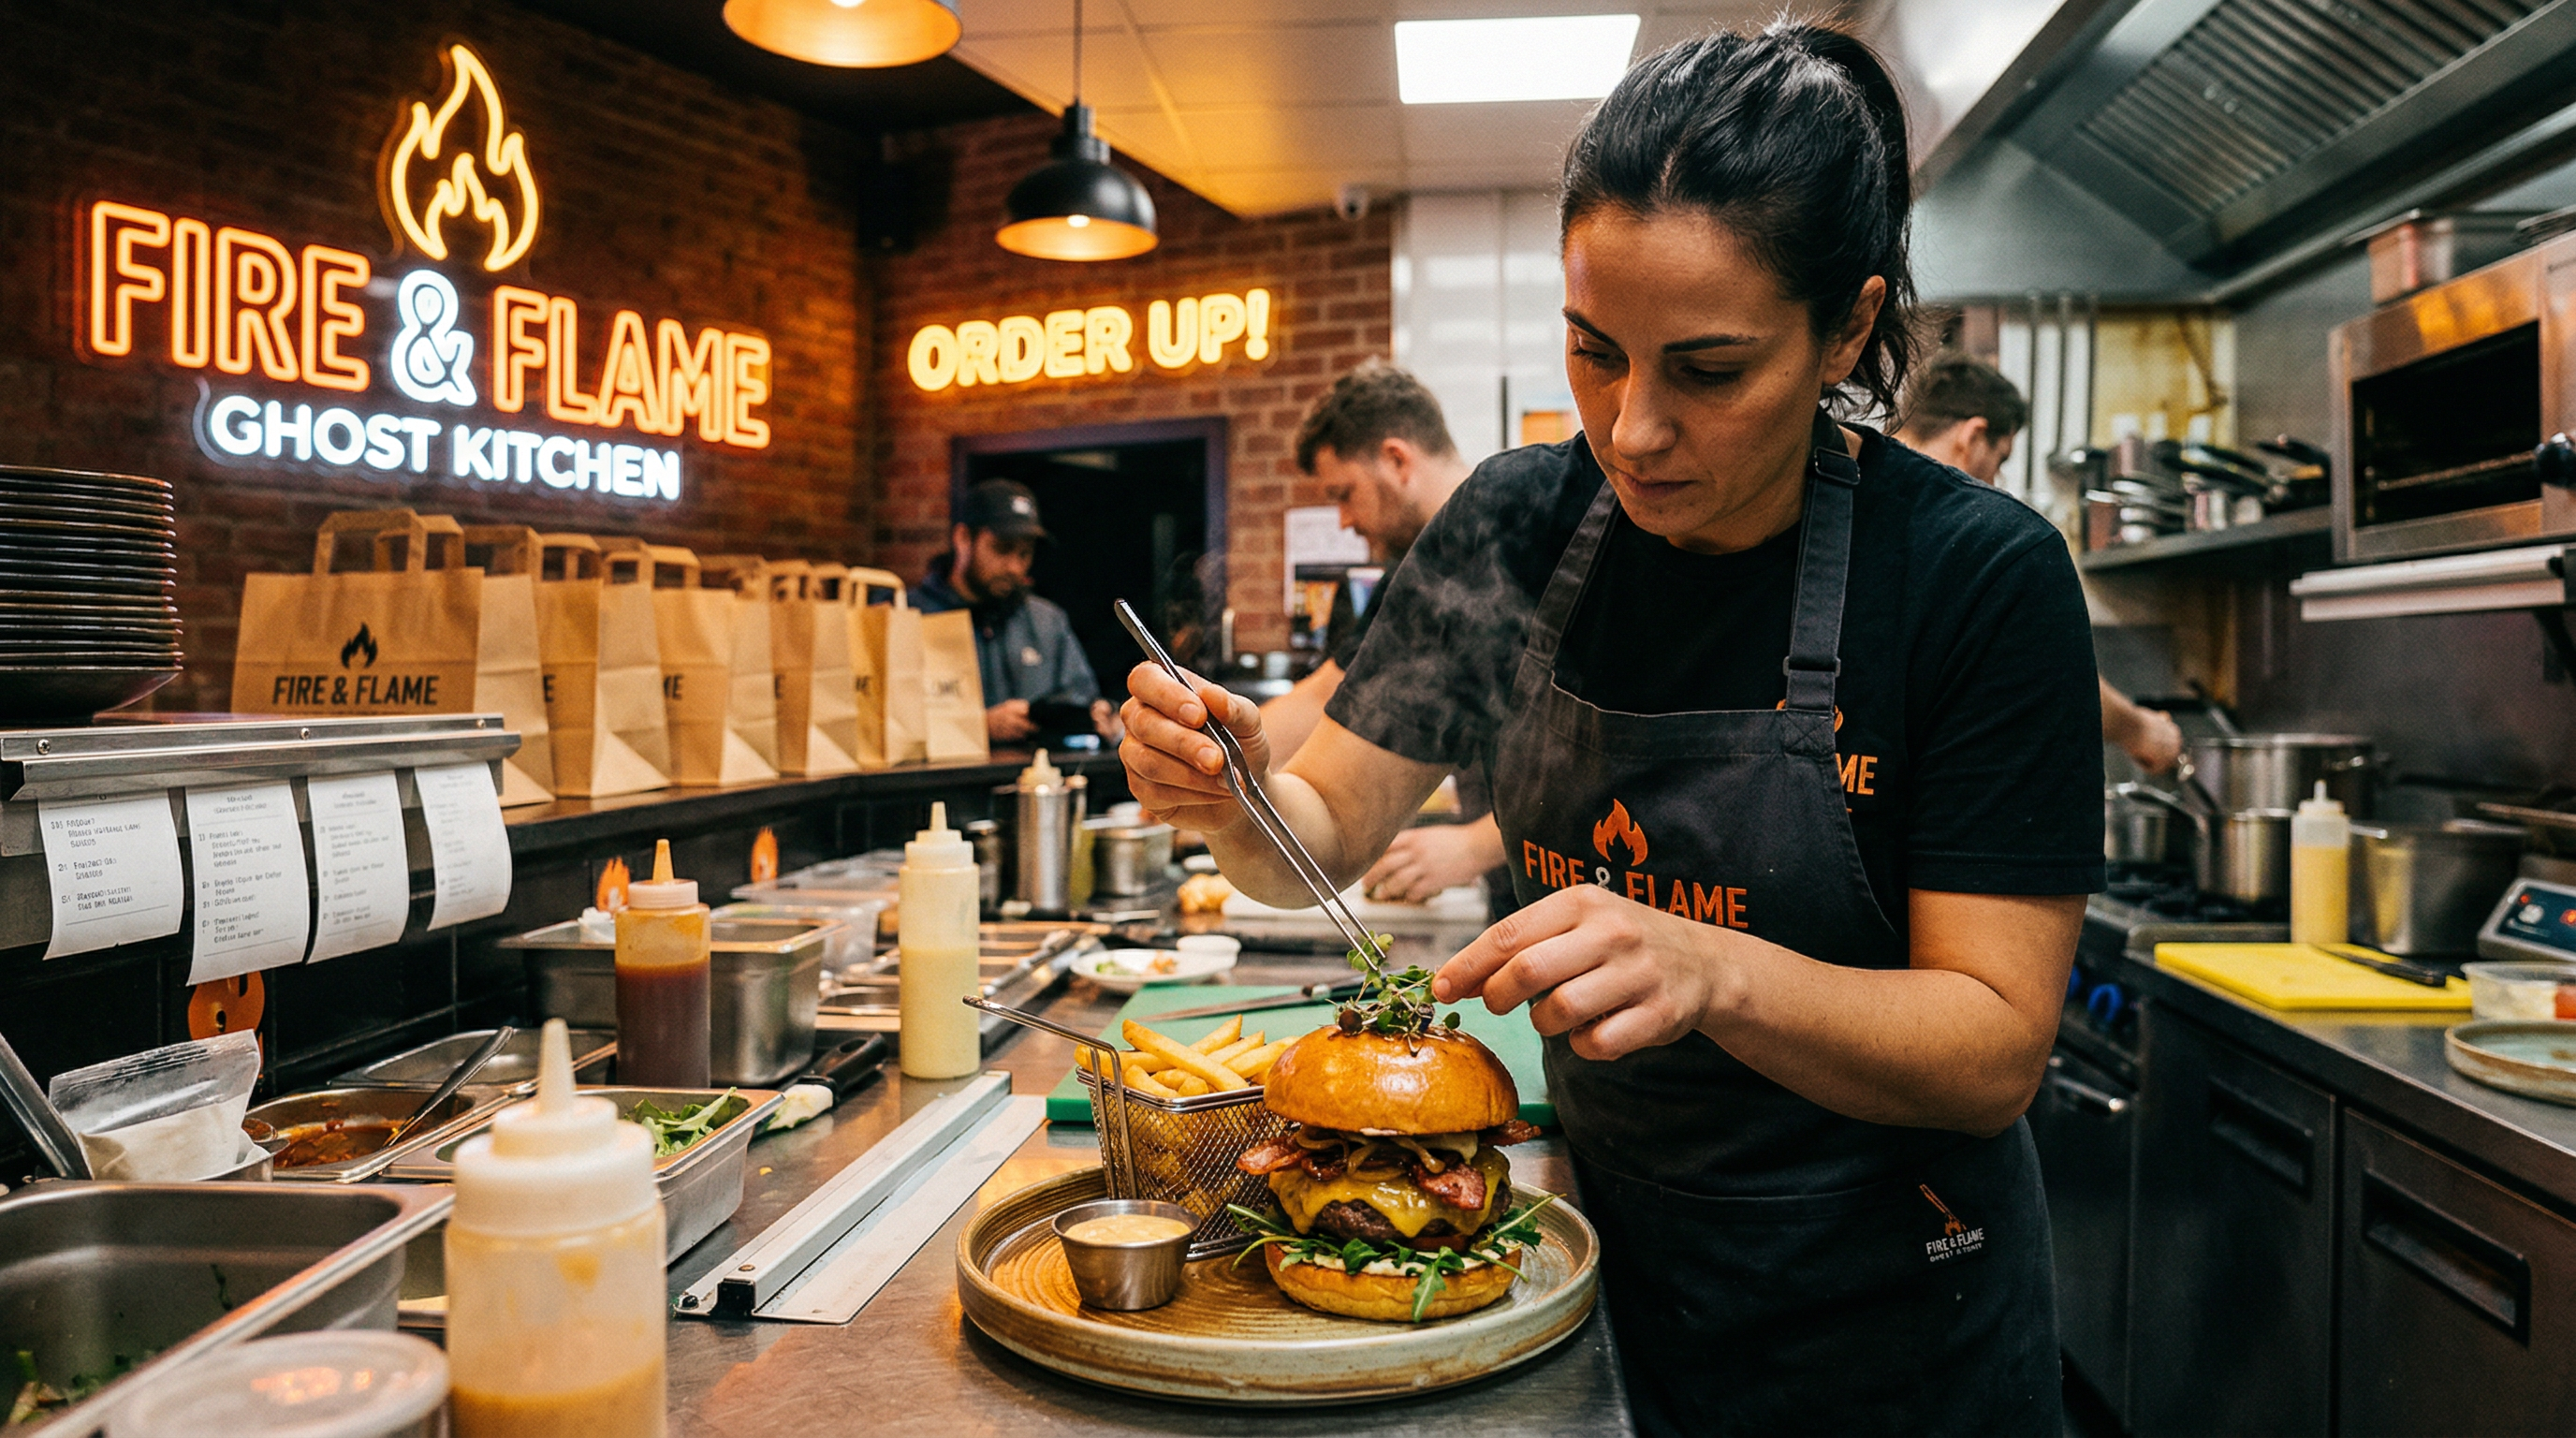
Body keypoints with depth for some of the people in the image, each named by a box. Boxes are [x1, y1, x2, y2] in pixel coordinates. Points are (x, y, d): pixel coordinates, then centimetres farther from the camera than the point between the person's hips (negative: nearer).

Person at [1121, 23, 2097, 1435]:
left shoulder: (1979, 574, -21)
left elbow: (1995, 1052, -21)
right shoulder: (1518, 525, -10)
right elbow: (1324, 835, -5)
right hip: (1602, 1259, 3)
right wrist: (1232, 795, -27)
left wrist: (1711, 971, -39)